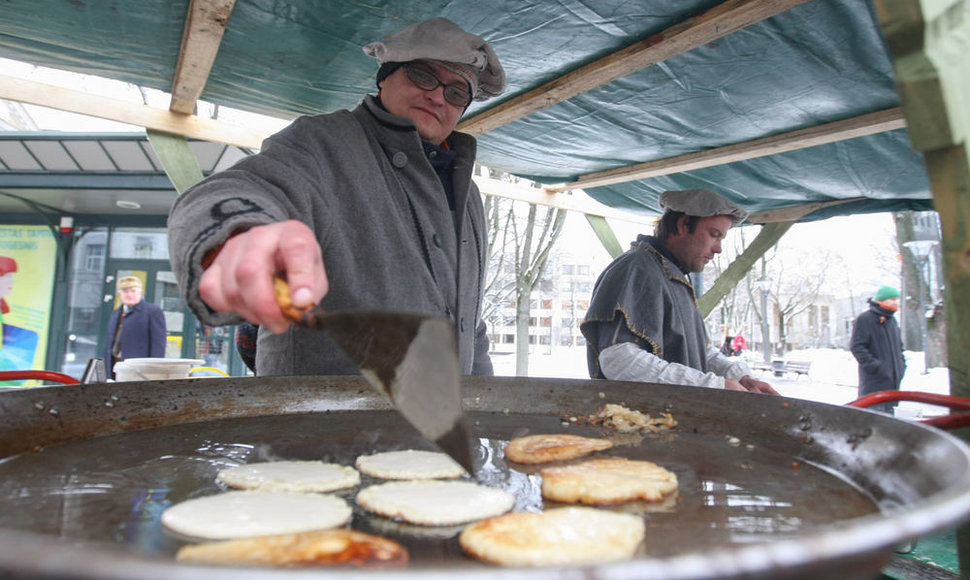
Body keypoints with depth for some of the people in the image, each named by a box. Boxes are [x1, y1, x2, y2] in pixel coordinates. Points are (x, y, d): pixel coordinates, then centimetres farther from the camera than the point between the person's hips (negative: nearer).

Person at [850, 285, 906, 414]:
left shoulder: (892, 320, 18)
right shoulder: (864, 319, -9)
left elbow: (899, 345, 29)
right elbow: (857, 347, -14)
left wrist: (901, 363, 14)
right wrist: (874, 365, -20)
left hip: (892, 379, 9)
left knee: (888, 411, 13)